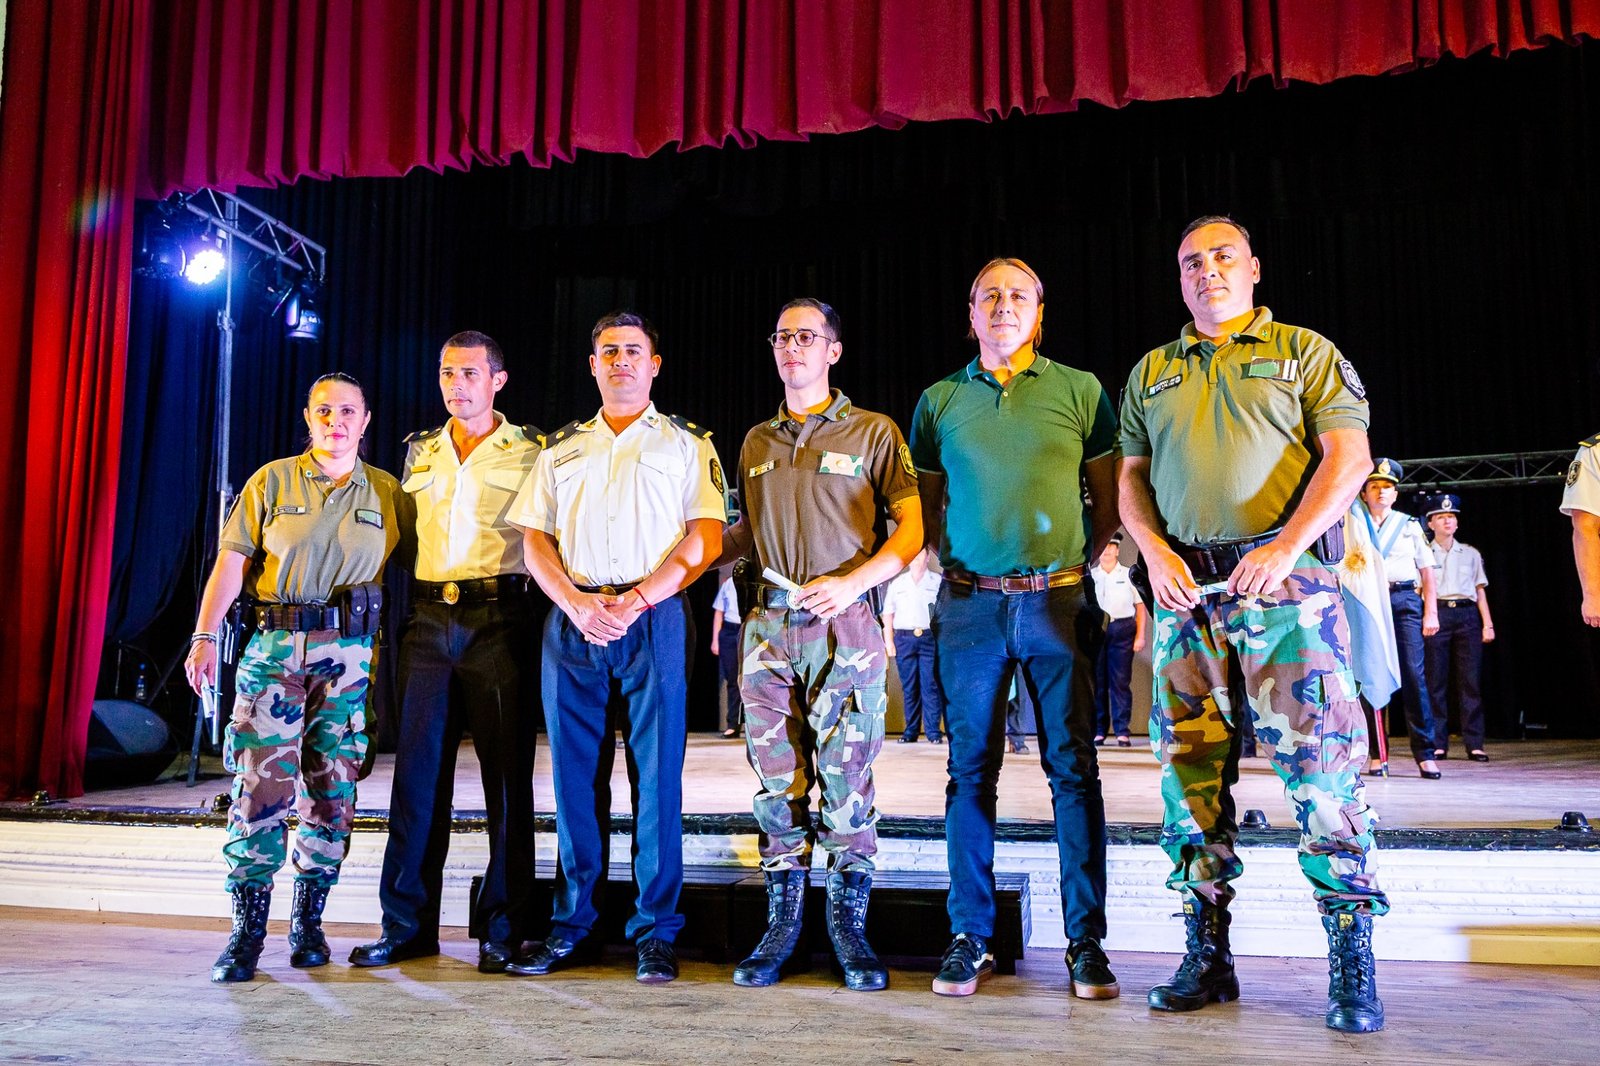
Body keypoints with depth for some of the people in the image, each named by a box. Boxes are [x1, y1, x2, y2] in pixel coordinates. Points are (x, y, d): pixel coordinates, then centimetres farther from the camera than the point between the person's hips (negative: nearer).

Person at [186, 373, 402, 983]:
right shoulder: (273, 481, 7)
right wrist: (204, 639, -7)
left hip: (350, 653, 1)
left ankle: (308, 921, 15)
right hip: (275, 647, -1)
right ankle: (247, 928, 5)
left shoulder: (386, 493, 10)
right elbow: (231, 563, 3)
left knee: (333, 788, 2)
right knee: (262, 784, -5)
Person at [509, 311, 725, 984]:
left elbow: (706, 538, -1)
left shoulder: (686, 444, 10)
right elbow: (534, 540, 12)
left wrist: (636, 601, -12)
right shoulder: (561, 449, 20)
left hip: (654, 619, -3)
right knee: (575, 775, 6)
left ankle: (655, 932, 8)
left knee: (657, 776, -2)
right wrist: (577, 605, -6)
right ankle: (571, 925, 17)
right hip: (572, 620, 3)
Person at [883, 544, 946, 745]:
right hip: (904, 639, 2)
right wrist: (889, 643, 5)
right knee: (909, 687, 3)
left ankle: (934, 731, -3)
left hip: (930, 638, -2)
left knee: (931, 686, -6)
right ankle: (911, 731, 8)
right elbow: (888, 615, 13)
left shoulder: (938, 582, 7)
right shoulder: (897, 583, 14)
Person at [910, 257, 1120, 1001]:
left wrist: (1092, 557, -1)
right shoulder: (940, 401, 11)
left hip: (1057, 599, -1)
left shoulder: (1079, 391, 7)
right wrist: (943, 560, 3)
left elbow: (1109, 497, 10)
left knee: (1074, 768, 0)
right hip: (970, 604, 1)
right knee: (971, 769, 5)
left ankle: (1086, 940, 10)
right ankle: (970, 937, 14)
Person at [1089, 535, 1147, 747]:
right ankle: (1099, 730, 8)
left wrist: (1140, 636, -2)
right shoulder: (1090, 576, 13)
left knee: (1121, 681, -3)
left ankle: (1122, 731, 0)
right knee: (1097, 682, 2)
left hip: (1122, 630, -1)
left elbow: (1140, 606, 6)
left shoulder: (1128, 575, 9)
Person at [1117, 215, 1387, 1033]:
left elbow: (1349, 456, -2)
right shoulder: (1151, 373, 19)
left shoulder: (1304, 351, 9)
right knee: (1190, 767, 4)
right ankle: (1207, 953, 14)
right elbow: (1132, 476, 16)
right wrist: (1154, 553, -3)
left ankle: (1352, 958, 5)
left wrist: (1286, 547, -15)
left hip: (1283, 577, -3)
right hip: (1185, 588, 4)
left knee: (1321, 764, -7)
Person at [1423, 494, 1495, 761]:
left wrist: (1488, 624, 7)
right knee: (1436, 681, -3)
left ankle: (1474, 744, -2)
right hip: (1437, 614, -2)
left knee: (1470, 679, -4)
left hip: (1467, 614, 2)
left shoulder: (1471, 554, 18)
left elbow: (1480, 591, 15)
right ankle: (1438, 744, 1)